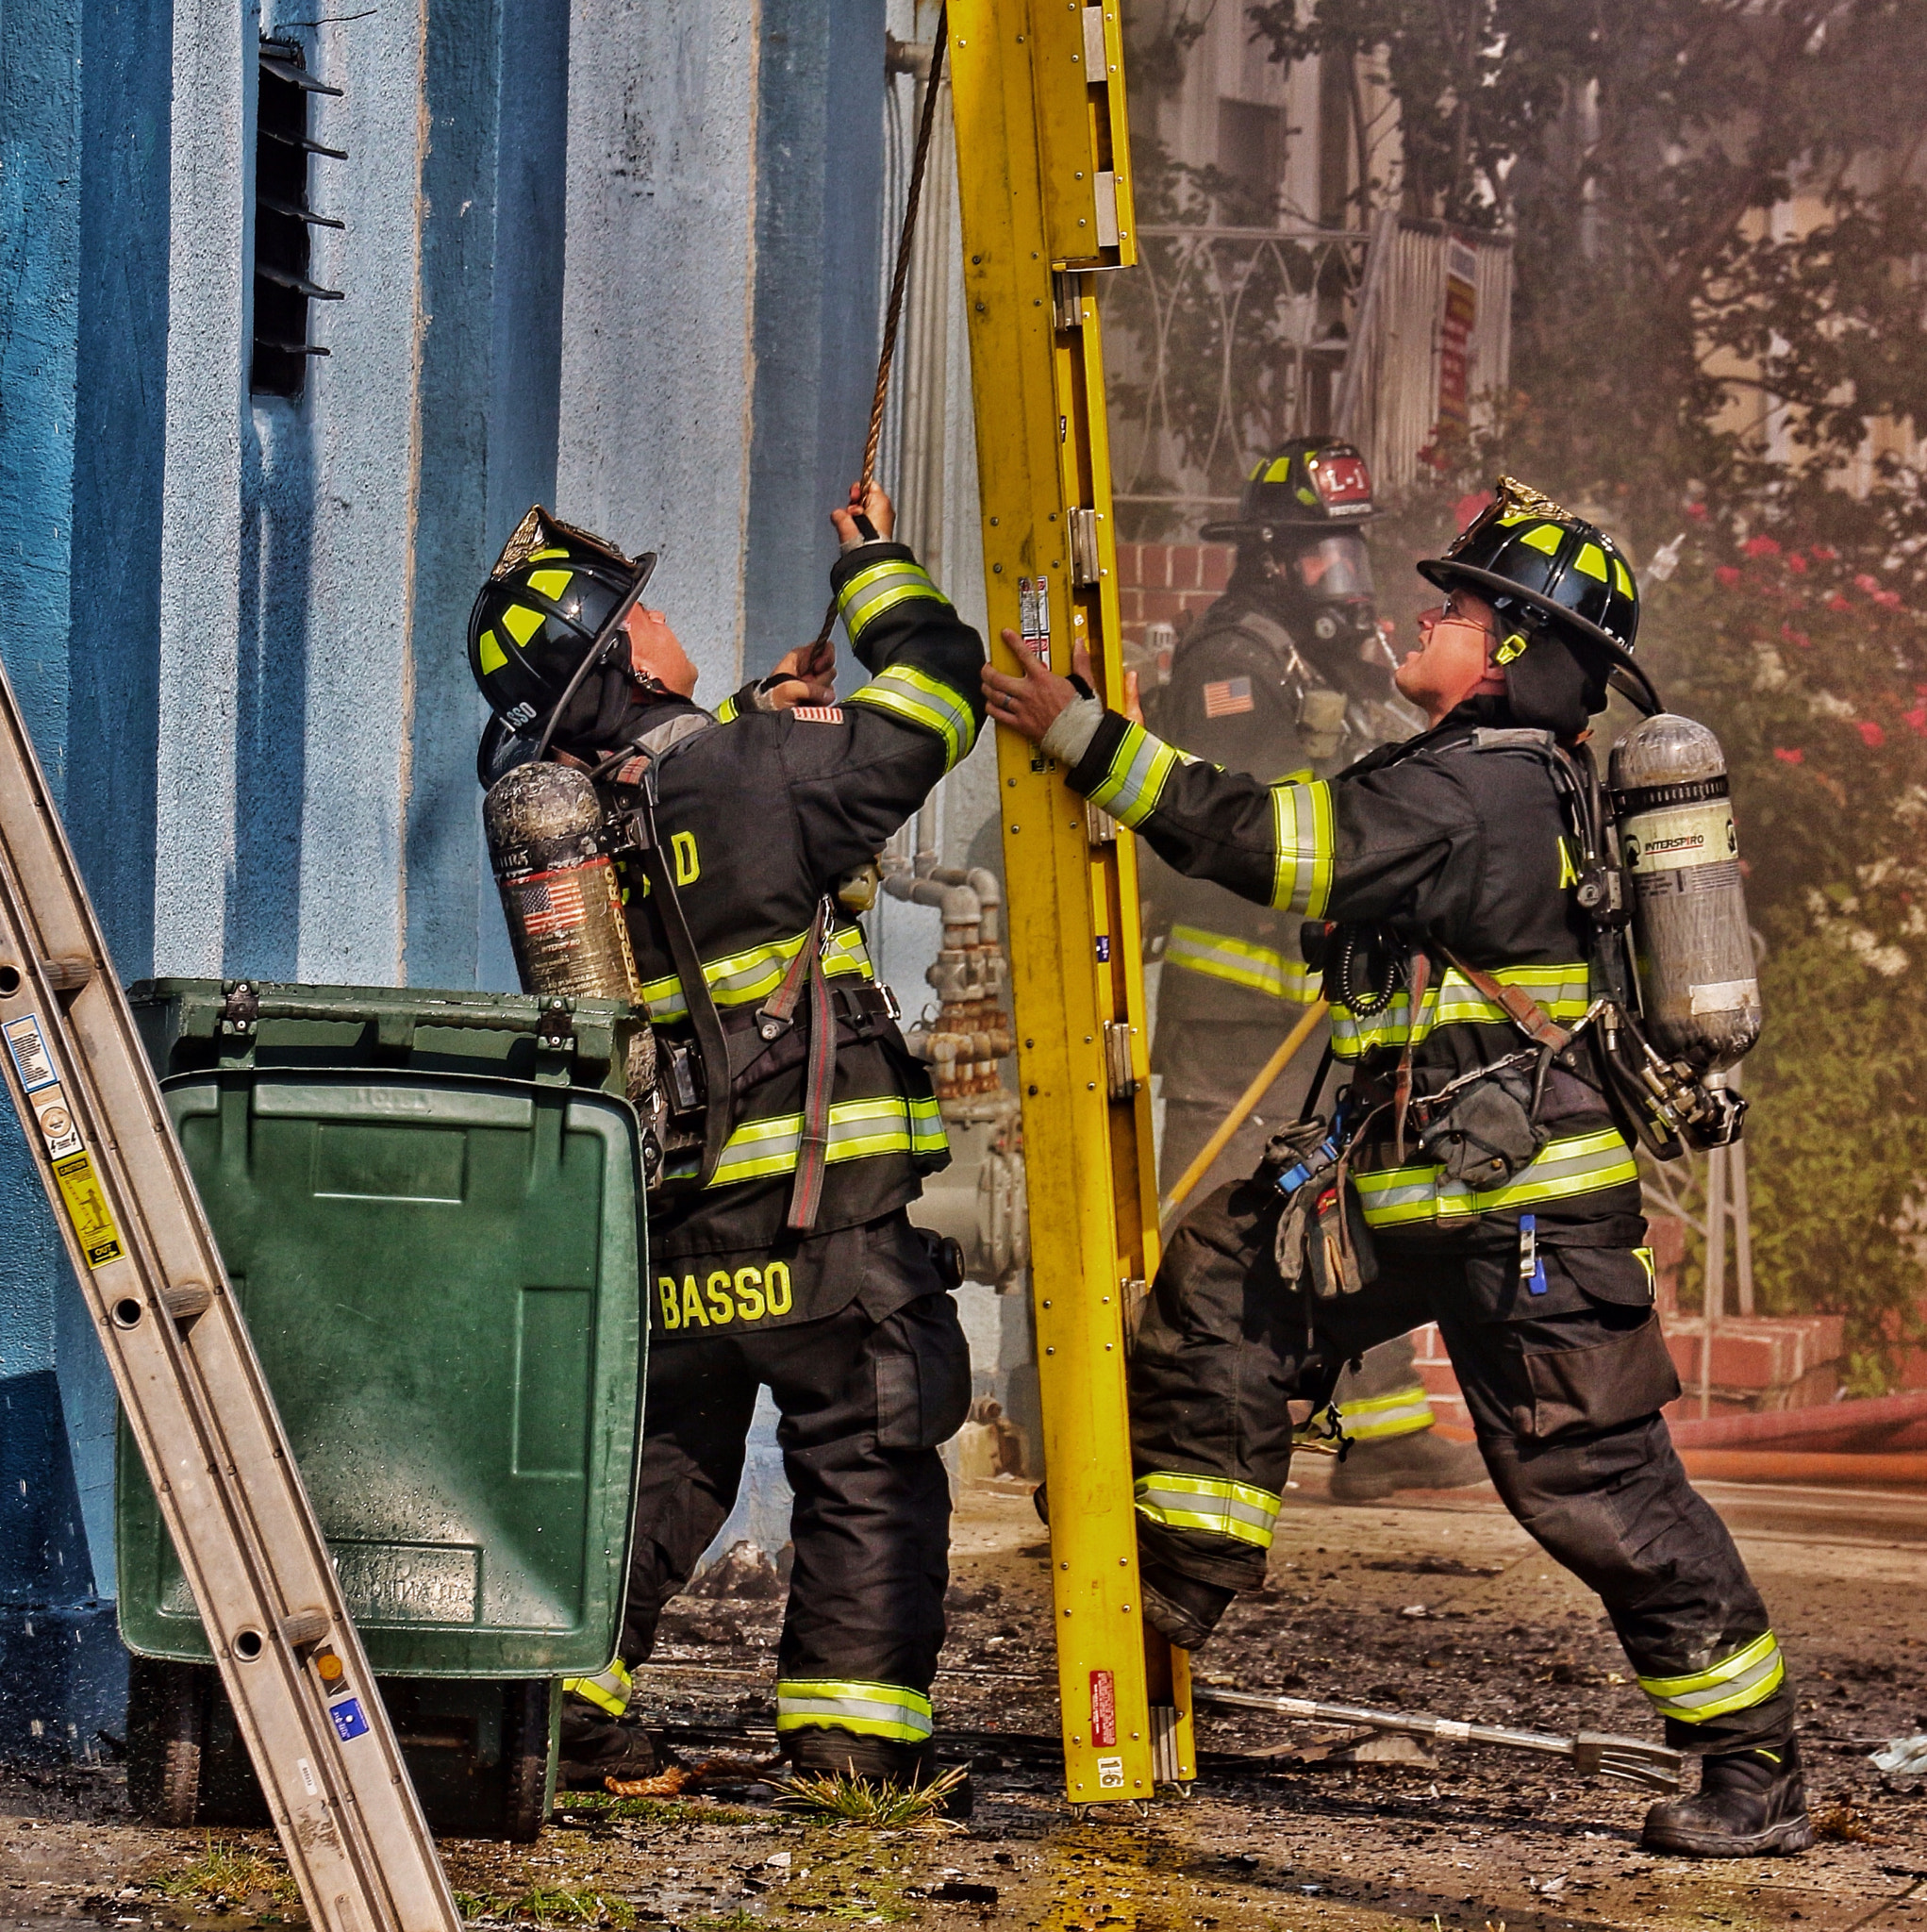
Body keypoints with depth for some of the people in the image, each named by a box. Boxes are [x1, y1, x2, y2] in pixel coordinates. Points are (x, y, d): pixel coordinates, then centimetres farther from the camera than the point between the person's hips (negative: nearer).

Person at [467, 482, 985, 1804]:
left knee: (658, 1457, 16)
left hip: (659, 1202, 6)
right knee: (868, 1462, 4)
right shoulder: (760, 776, -12)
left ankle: (559, 1698, 11)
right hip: (817, 1198, -6)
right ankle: (855, 1732, 4)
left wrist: (763, 713, 27)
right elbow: (936, 695, -2)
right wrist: (877, 564, 12)